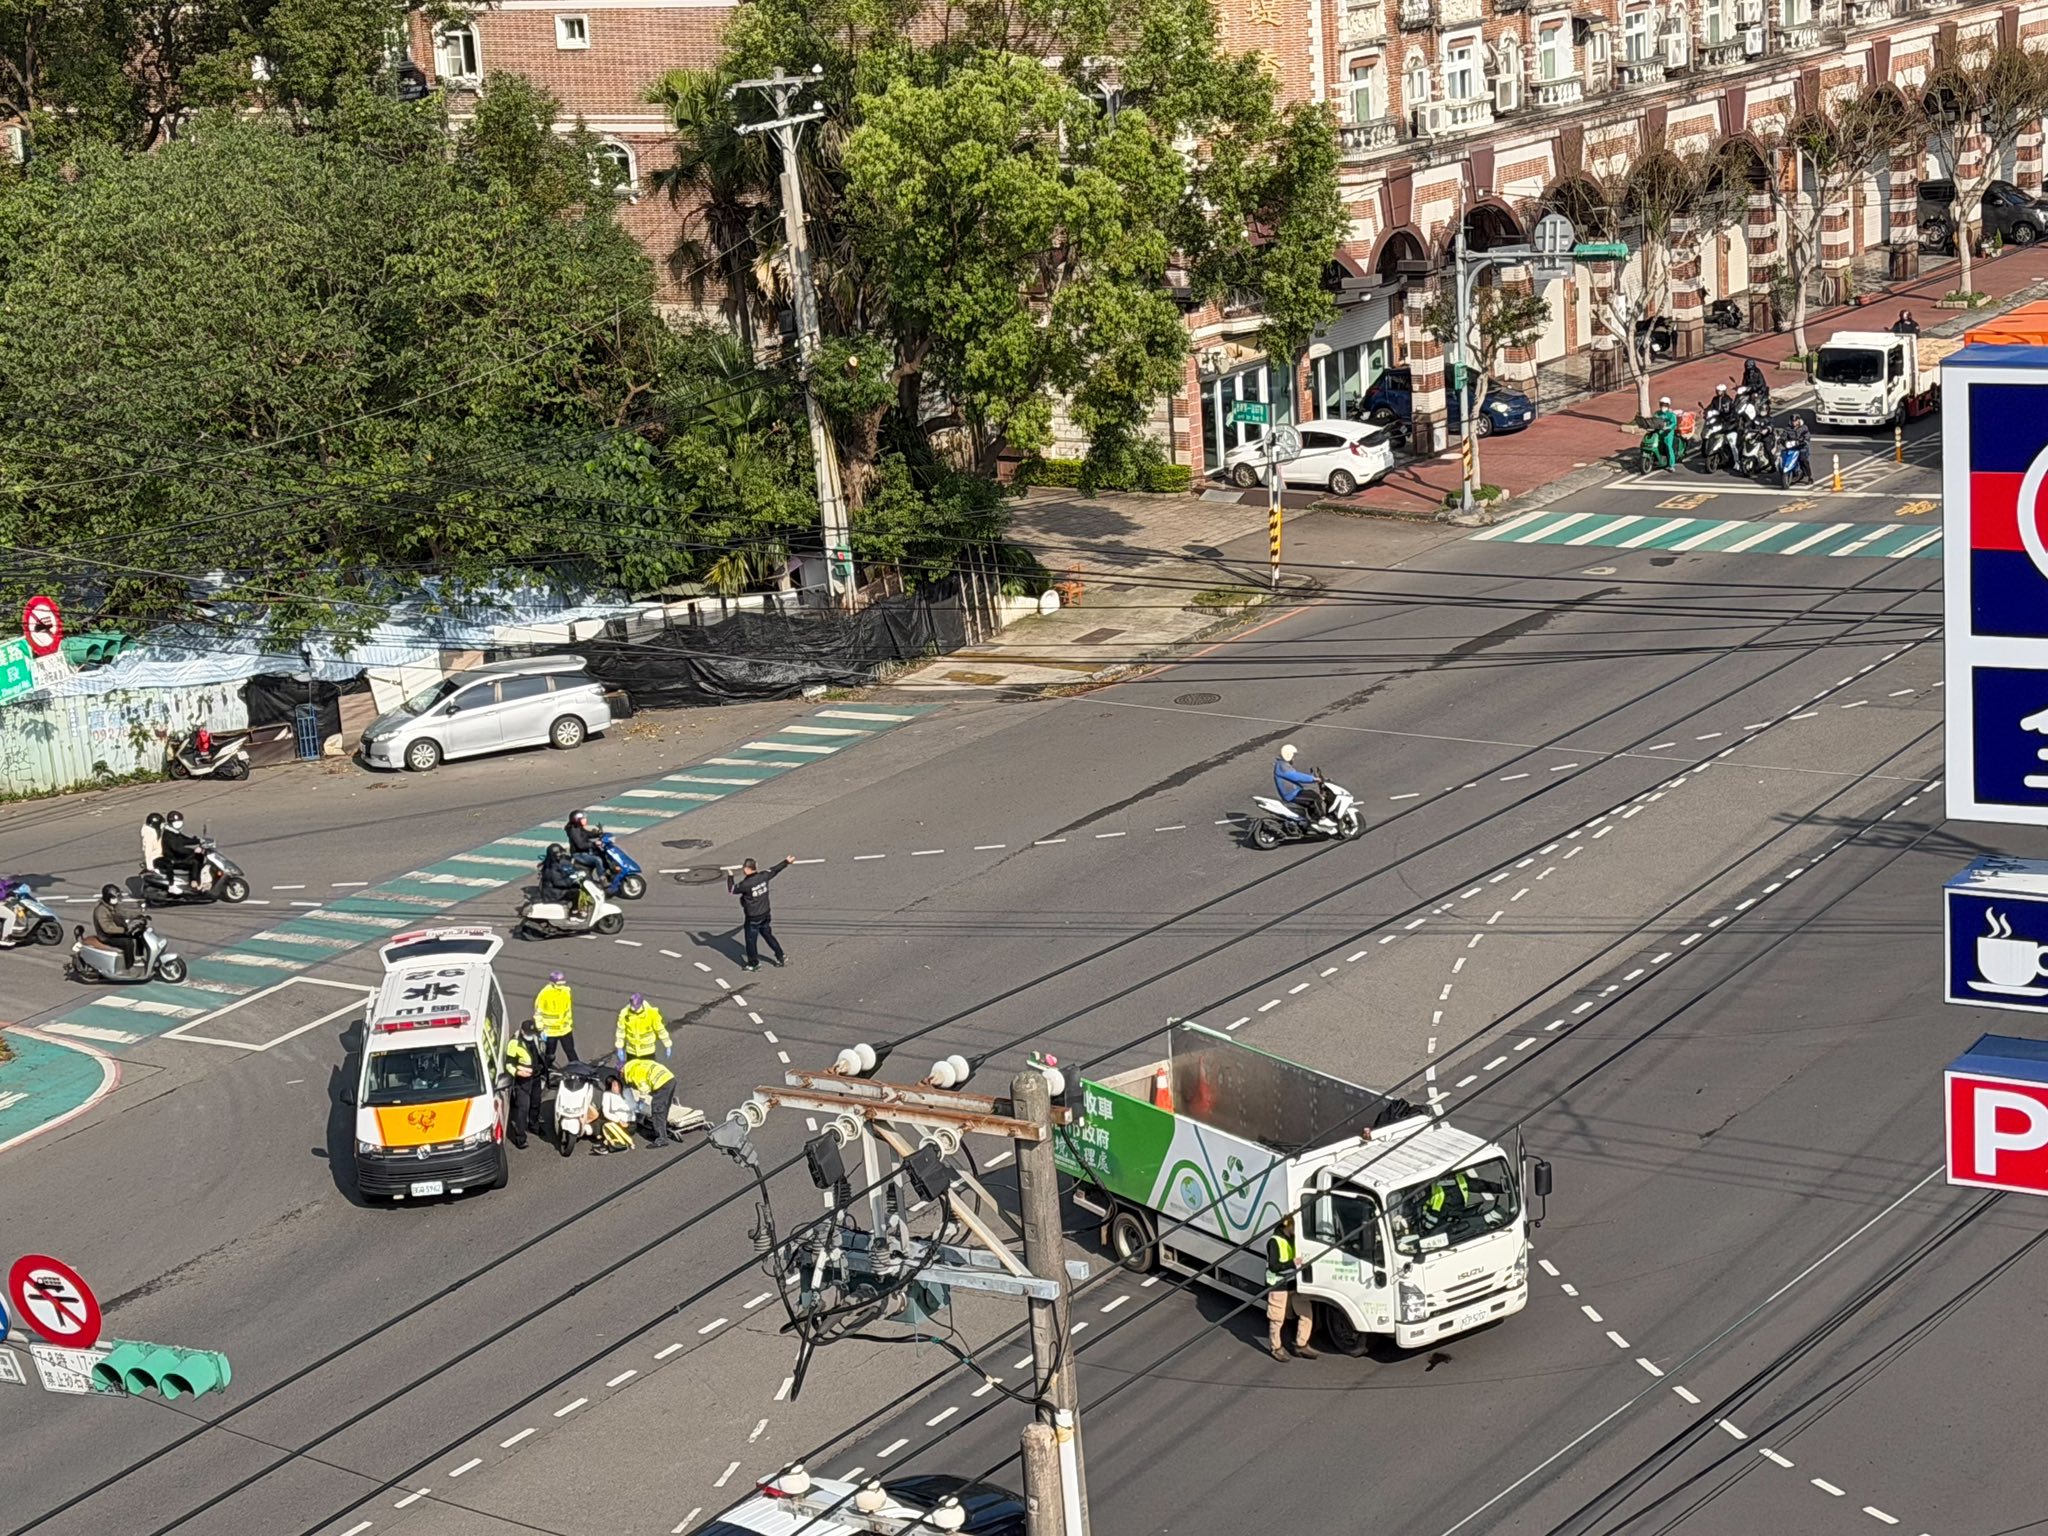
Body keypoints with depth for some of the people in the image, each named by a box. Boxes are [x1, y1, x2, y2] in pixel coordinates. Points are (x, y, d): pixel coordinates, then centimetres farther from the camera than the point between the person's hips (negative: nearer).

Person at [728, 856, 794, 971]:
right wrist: (787, 862, 26)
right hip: (765, 914, 7)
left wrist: (730, 876, 3)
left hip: (752, 918, -7)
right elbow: (775, 870, 9)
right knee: (768, 935, 22)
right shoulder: (763, 876, -9)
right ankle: (781, 958, 29)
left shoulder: (745, 884, -26)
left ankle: (753, 964, 24)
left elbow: (731, 890, -11)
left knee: (751, 940, 11)